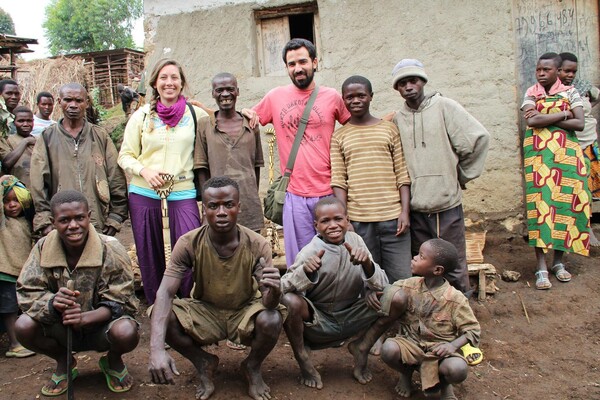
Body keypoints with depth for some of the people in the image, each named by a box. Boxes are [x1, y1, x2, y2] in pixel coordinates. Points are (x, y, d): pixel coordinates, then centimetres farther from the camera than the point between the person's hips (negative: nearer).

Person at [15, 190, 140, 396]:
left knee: (126, 332, -35)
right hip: (62, 329, 3)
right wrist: (53, 302, -35)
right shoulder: (43, 248, -11)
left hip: (100, 326, -2)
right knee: (24, 326, -25)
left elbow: (121, 302, -20)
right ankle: (63, 363, 8)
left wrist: (85, 317, -38)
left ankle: (114, 362, 6)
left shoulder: (111, 250, -20)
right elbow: (26, 292, -12)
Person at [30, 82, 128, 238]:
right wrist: (45, 222, -4)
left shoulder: (101, 136, 9)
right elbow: (38, 183, 4)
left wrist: (114, 219, 2)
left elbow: (117, 180, 7)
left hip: (99, 225, 0)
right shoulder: (47, 138, 9)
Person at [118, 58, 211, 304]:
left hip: (183, 190, -1)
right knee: (149, 255, 9)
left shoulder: (196, 115, 4)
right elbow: (125, 156, 7)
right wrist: (144, 171, -11)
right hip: (143, 192, 2)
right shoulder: (141, 115, 5)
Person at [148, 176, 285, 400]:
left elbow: (268, 303, -25)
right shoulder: (189, 244, -21)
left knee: (271, 321, -33)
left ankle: (252, 367, 4)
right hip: (205, 311, 1)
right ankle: (203, 363, 5)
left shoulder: (257, 245, -22)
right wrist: (157, 349, -43)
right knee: (163, 316, -26)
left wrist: (273, 290, -52)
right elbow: (165, 293, -28)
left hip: (245, 311, -1)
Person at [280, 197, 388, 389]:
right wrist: (305, 271, -45)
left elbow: (381, 286, -12)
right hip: (317, 321, -3)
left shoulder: (355, 241, -7)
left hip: (351, 318, 3)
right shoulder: (310, 252, -17)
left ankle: (361, 348, 7)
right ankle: (305, 364, -7)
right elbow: (283, 288, -26)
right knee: (289, 301, -32)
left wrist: (367, 263, -33)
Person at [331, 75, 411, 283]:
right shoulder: (339, 137, 8)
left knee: (401, 277, 3)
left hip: (393, 216, 0)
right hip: (357, 220, 0)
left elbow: (402, 174, 6)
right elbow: (338, 180, 1)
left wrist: (405, 211, -2)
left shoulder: (389, 129, 9)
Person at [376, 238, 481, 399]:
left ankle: (444, 383, 9)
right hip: (411, 343, 2)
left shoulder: (455, 299, -13)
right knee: (388, 349, -30)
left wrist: (453, 345, -25)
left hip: (439, 349, -2)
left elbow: (472, 330, -7)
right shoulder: (410, 285, -4)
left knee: (458, 370, -33)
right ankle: (406, 372, 8)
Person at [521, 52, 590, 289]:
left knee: (565, 204, 0)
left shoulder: (570, 93, 7)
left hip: (567, 155, 1)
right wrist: (563, 114, -8)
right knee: (541, 204, -8)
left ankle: (558, 260, 14)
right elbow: (531, 121, -12)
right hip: (538, 156, -1)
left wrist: (545, 118, -10)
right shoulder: (530, 94, 7)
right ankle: (541, 268, -6)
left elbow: (579, 124, -6)